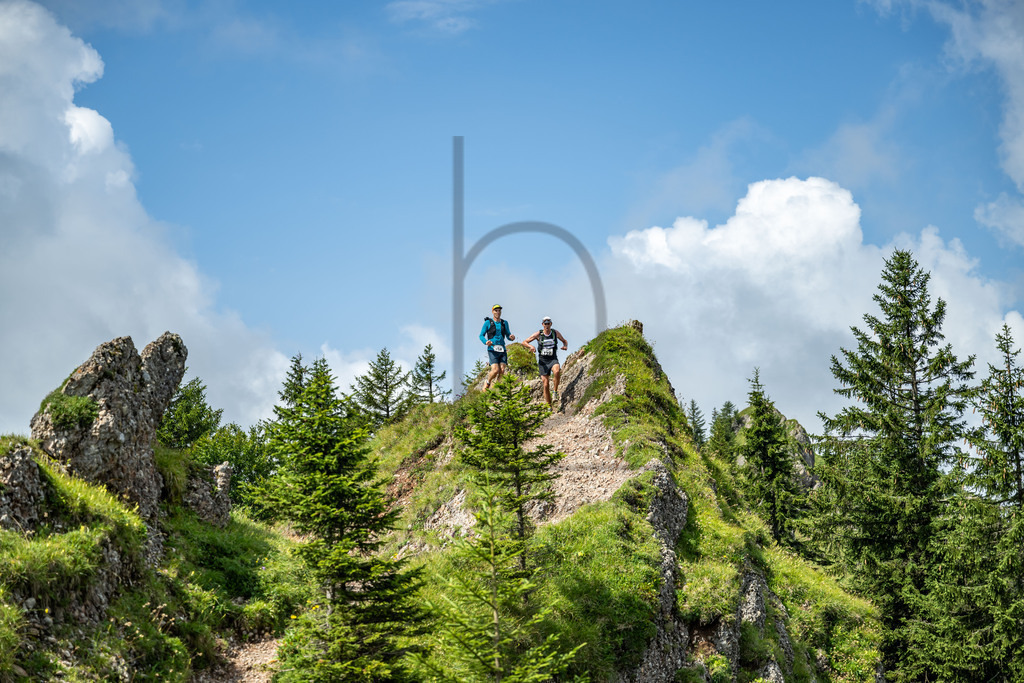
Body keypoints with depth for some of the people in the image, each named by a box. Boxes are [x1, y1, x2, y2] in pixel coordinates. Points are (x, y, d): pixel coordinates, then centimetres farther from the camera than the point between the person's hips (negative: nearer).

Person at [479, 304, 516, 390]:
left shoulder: (504, 323, 14)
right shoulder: (488, 322, 3)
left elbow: (508, 335, 20)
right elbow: (481, 335, 3)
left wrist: (511, 337, -5)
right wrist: (486, 342, -18)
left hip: (502, 350, 4)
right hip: (492, 350, -4)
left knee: (502, 371, -9)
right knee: (495, 370, -17)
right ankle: (487, 383, 12)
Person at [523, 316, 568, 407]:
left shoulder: (556, 333, 0)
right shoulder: (538, 334, -4)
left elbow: (564, 341, 17)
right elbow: (524, 342, -2)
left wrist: (565, 346, -6)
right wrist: (531, 347, -23)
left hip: (553, 359, 0)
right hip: (542, 361, 0)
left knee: (557, 371, -35)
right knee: (546, 384, -4)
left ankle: (555, 391, -15)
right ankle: (549, 406, 7)